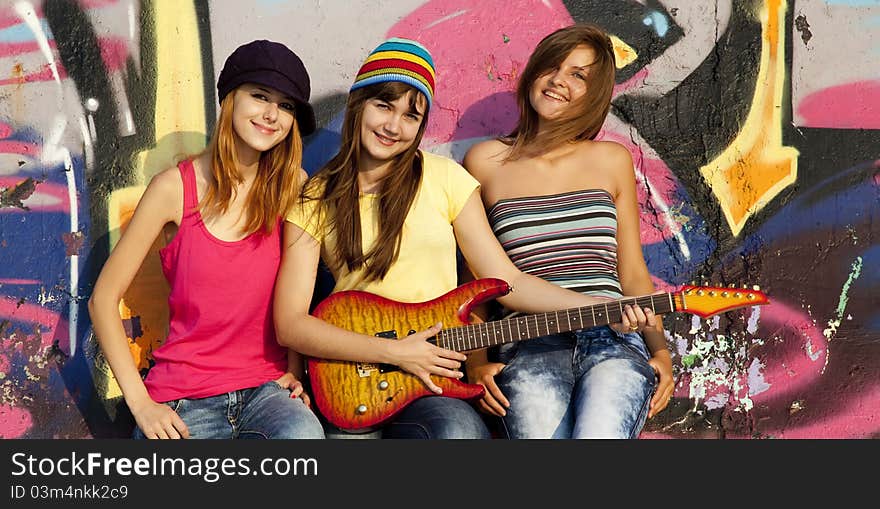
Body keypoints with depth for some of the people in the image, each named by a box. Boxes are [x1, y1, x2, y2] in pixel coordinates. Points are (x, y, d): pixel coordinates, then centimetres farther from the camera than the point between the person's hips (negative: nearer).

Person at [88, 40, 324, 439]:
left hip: (266, 388, 2)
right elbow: (103, 299, -3)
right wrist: (141, 404, -8)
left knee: (304, 433, -30)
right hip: (184, 399, -2)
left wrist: (294, 370, 2)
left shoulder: (292, 185, 2)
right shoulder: (175, 188, -6)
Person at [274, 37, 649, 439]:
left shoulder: (444, 177, 5)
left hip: (437, 366, 2)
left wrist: (604, 308, -6)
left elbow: (507, 280, 6)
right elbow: (290, 324, -3)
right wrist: (394, 351, -12)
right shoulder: (316, 198, 3)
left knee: (459, 427, -31)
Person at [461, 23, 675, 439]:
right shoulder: (486, 162, 11)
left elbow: (633, 272, 17)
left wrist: (660, 351, 5)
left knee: (600, 432, -31)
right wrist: (477, 362, 2)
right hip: (529, 346, 0)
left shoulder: (612, 160, 16)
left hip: (613, 341, 1)